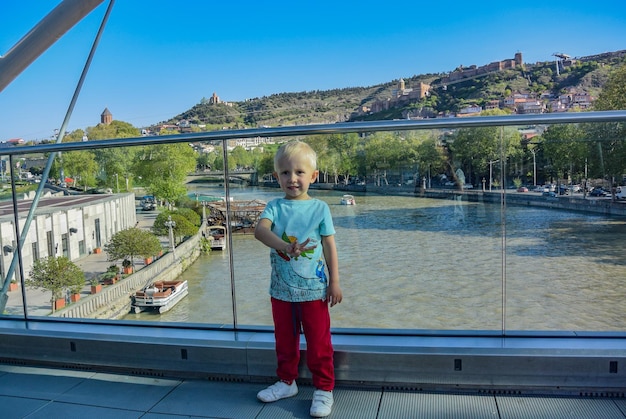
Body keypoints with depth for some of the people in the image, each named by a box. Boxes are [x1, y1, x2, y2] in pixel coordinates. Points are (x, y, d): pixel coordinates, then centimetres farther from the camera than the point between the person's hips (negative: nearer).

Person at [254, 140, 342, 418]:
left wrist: (334, 283, -4)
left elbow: (329, 246, -2)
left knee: (318, 343, 8)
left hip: (314, 289, -2)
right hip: (281, 289, 2)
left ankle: (323, 389, 24)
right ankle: (286, 382, 38)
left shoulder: (319, 208, -6)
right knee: (284, 340, 19)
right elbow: (260, 230, -23)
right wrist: (286, 247, -41)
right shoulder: (275, 206, -4)